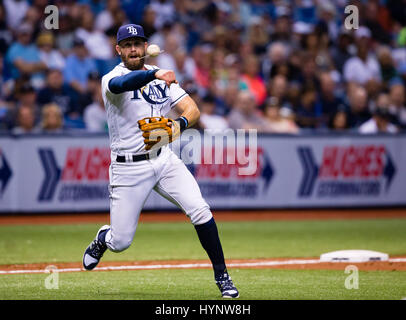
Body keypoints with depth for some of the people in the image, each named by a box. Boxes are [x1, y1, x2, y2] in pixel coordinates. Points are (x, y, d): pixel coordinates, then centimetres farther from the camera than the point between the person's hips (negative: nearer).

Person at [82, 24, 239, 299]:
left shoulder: (162, 78, 6)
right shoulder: (112, 78, -10)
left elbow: (193, 110, -1)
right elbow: (119, 84, -36)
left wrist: (180, 123, -26)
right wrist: (154, 74, -54)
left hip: (164, 159, 3)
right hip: (128, 168, -3)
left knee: (200, 210, -16)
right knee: (121, 242, 0)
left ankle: (222, 276, -6)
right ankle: (103, 238, 37)